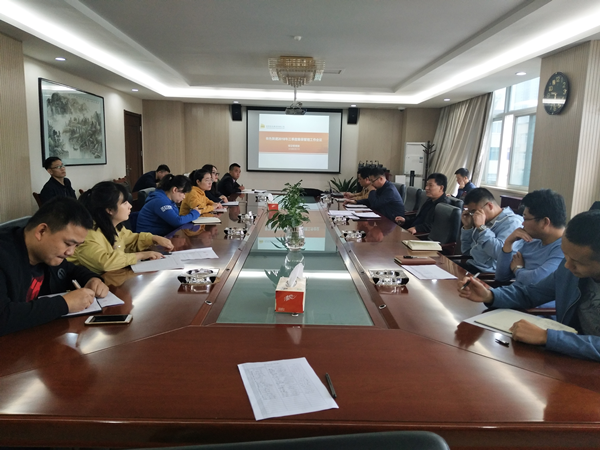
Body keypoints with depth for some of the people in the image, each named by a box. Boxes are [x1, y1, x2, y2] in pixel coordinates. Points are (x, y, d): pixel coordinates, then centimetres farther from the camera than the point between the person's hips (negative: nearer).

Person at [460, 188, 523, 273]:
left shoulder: (512, 222, -10)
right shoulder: (486, 221, 13)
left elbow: (499, 252, -25)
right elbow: (466, 251, 18)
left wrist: (481, 227, -18)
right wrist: (467, 227, 5)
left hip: (487, 272, -8)